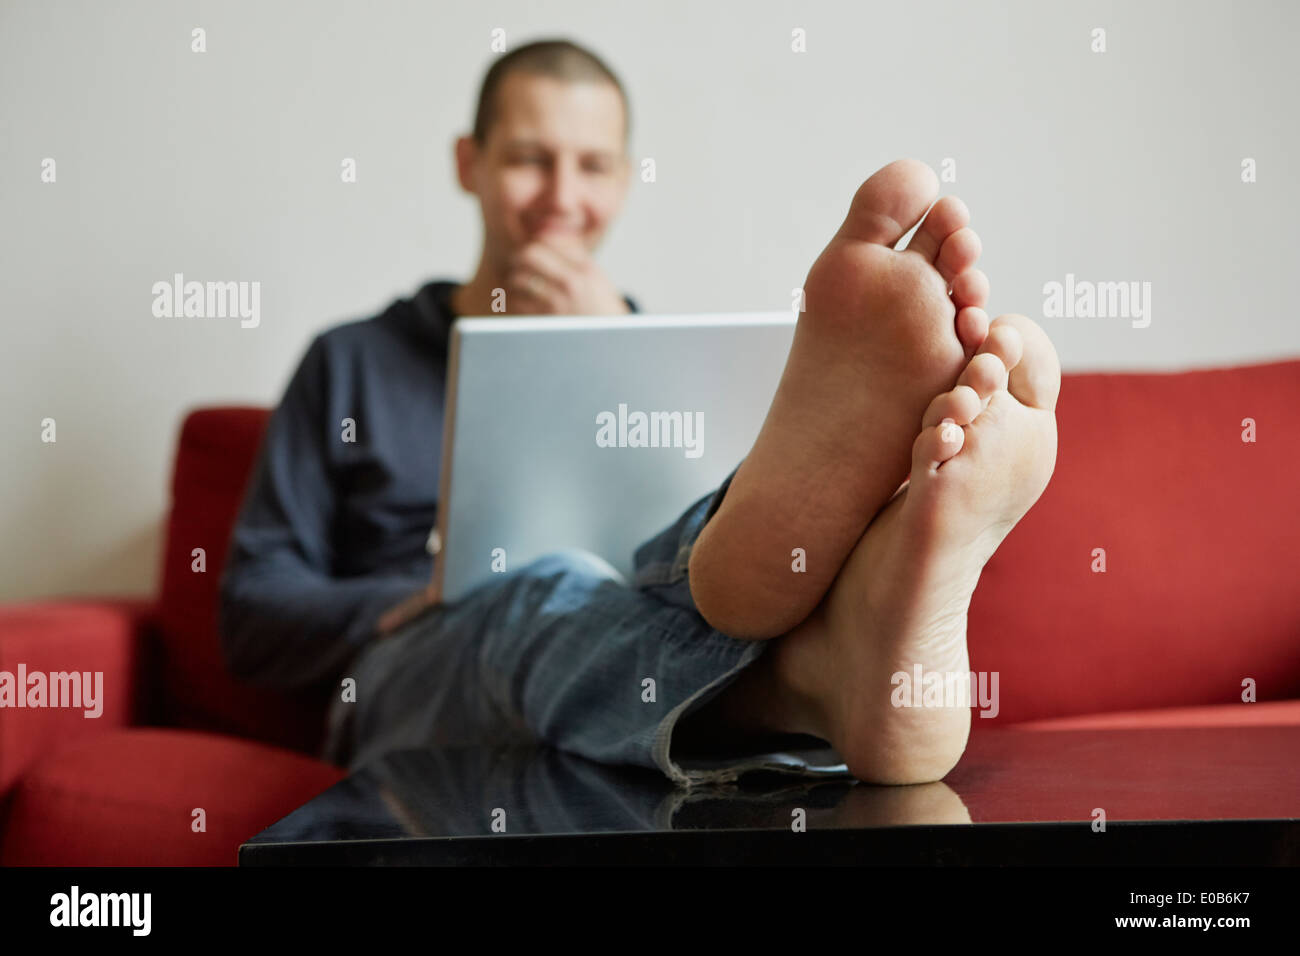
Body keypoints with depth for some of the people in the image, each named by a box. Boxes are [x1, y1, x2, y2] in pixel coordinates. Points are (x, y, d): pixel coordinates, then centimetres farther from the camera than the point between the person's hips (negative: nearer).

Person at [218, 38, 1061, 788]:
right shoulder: (353, 363, 20)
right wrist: (436, 594, -8)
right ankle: (823, 674, -69)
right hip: (413, 683, -1)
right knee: (545, 594, -36)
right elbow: (254, 618, 10)